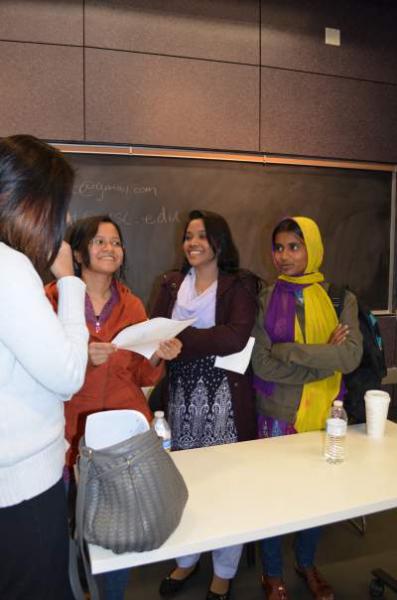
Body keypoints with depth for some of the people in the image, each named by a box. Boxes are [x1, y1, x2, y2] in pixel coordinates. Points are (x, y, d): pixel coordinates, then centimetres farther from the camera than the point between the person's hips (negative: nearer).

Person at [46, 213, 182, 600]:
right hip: (73, 430, -2)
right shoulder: (53, 298, -5)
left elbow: (141, 376, 8)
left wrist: (158, 356, -12)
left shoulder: (132, 305, 6)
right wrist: (81, 357, -22)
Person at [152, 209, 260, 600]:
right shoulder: (172, 284, 9)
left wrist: (180, 341, -26)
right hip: (181, 394, 4)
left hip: (223, 395, -3)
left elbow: (236, 336, -20)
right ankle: (186, 560, 39)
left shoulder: (240, 284, -5)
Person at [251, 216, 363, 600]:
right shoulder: (263, 300, -7)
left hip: (325, 414, 2)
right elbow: (262, 365, -15)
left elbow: (351, 356, -15)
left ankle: (307, 564, 45)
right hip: (277, 414, -2)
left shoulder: (340, 299, -2)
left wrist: (290, 351, -21)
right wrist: (326, 359, -16)